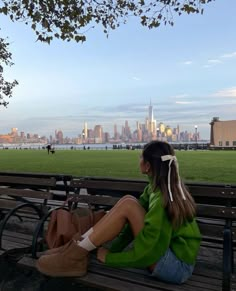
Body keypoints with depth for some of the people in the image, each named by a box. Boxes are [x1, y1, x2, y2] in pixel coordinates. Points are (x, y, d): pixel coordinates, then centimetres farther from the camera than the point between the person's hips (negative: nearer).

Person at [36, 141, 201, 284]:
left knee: (127, 205, -22)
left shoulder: (162, 198, -25)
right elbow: (137, 221, 5)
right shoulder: (162, 187, 2)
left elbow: (146, 251, -25)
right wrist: (112, 248, 0)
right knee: (128, 201, -1)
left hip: (177, 267, -8)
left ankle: (76, 256, -12)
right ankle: (79, 247, 0)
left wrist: (109, 258, -13)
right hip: (177, 258, 9)